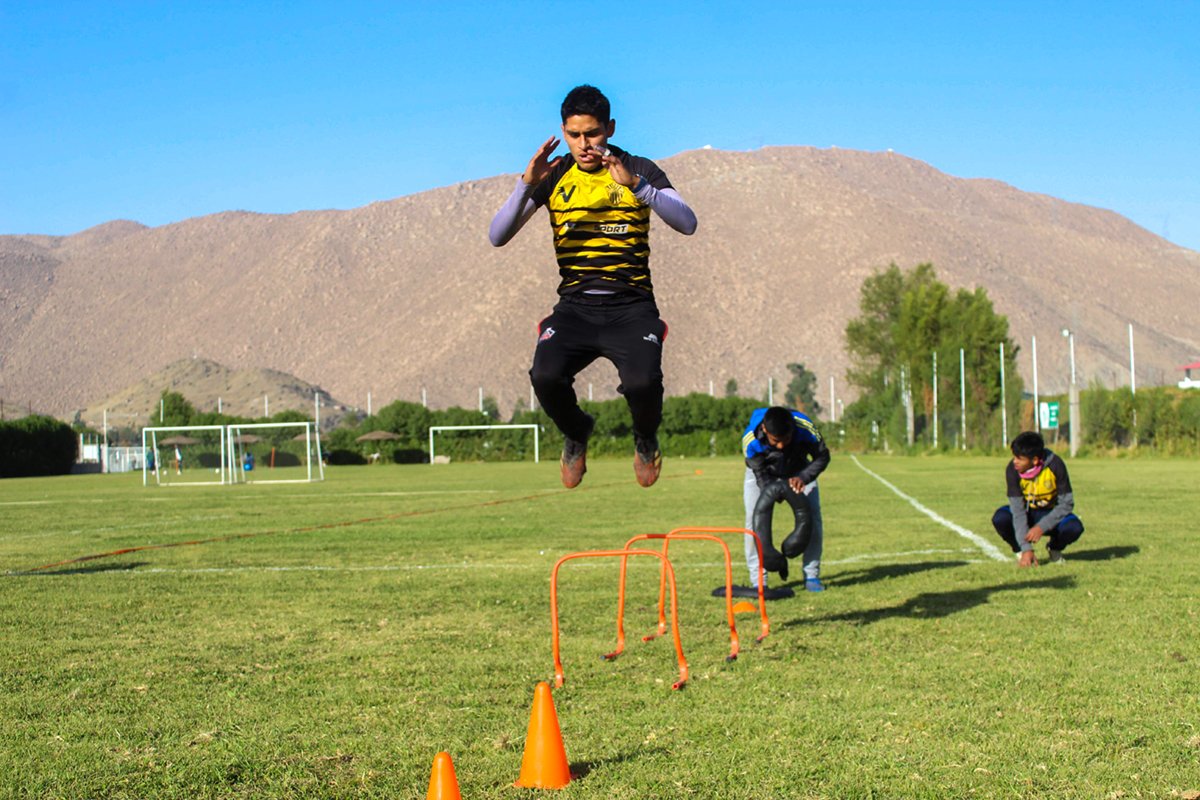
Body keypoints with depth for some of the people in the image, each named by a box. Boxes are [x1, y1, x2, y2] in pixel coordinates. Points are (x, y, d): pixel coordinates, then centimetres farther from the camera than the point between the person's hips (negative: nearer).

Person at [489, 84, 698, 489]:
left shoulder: (640, 170, 2)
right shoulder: (552, 176, 7)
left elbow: (688, 224, -13)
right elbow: (497, 236, -1)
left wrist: (635, 184, -27)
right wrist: (526, 184, -17)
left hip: (631, 307, -2)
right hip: (574, 307, 2)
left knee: (643, 383, -29)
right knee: (546, 376, -27)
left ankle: (645, 438, 10)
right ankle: (576, 434, 10)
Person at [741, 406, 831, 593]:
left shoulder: (805, 428, -37)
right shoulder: (750, 439, -37)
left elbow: (822, 456, -21)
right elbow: (760, 475, -24)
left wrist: (803, 477, -36)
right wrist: (773, 491, -40)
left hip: (798, 471, 1)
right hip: (764, 472, -1)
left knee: (812, 515, -10)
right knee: (755, 517, -16)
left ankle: (812, 576, 2)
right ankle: (757, 580, -9)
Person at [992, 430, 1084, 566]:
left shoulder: (1055, 465, -25)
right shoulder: (1012, 469, -24)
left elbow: (1067, 503, -20)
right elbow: (1017, 509, -25)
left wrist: (1041, 527, -31)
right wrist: (1026, 549, -32)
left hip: (1051, 514, 0)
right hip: (1027, 513, 0)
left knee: (1074, 527, -33)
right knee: (1000, 518, -32)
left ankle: (1054, 548, 4)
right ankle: (1020, 551, 0)